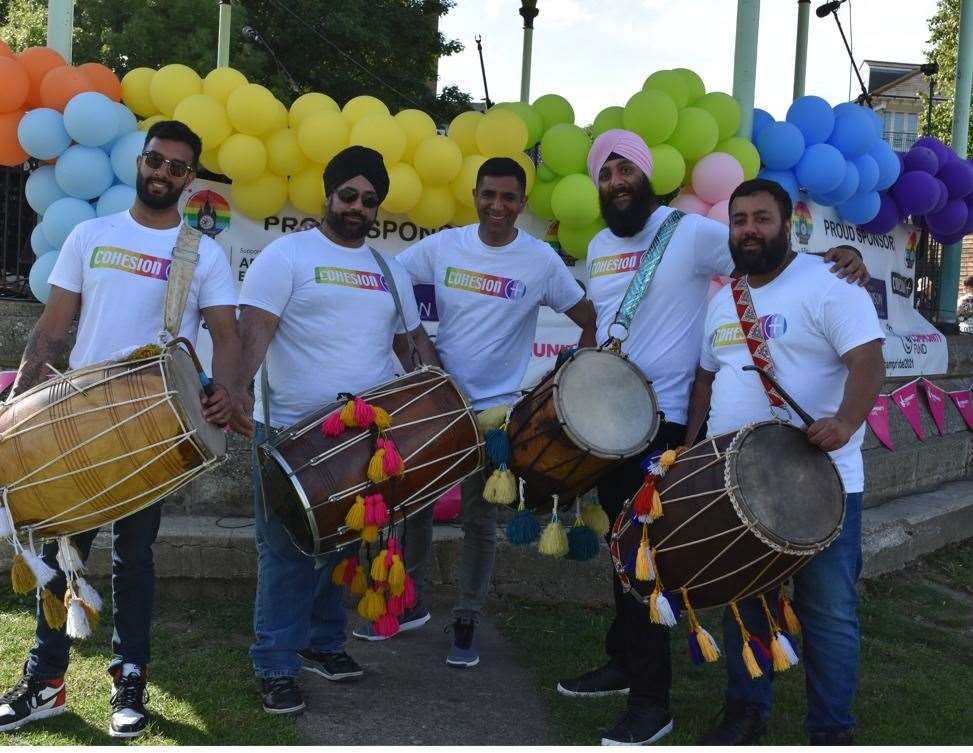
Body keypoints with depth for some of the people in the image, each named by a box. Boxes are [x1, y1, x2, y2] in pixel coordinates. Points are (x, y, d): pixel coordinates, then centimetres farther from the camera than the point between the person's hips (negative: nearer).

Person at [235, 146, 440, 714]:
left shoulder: (390, 272, 14)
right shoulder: (288, 255, -4)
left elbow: (413, 340, 21)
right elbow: (256, 328, -15)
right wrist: (236, 387, -32)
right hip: (291, 433, -5)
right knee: (288, 553, 0)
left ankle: (323, 641, 32)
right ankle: (276, 667, 10)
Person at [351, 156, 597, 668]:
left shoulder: (541, 261, -9)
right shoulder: (443, 246, -3)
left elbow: (589, 321, -2)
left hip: (495, 408, -2)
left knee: (480, 519, 7)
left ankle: (466, 623, 21)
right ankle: (411, 603, 30)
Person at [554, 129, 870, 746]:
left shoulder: (691, 232, -10)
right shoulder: (598, 249, 11)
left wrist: (840, 259, -28)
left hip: (665, 423, -7)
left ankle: (651, 701, 4)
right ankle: (625, 663, 34)